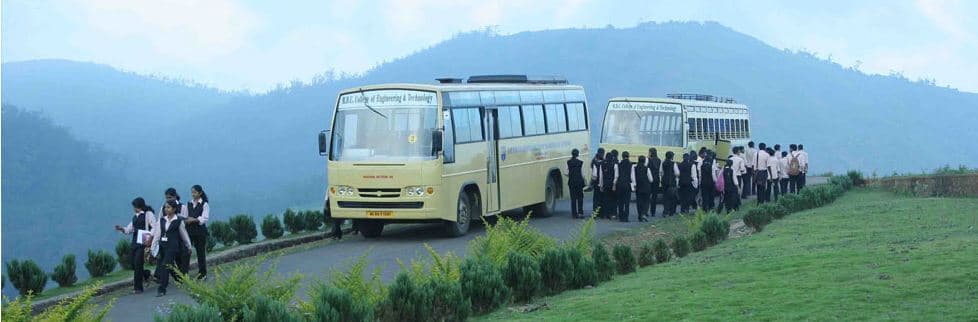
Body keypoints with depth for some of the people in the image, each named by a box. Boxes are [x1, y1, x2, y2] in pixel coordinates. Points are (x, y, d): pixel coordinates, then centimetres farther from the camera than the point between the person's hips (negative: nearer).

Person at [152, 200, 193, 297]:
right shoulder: (162, 220, 7)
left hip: (172, 246, -6)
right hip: (162, 246, 6)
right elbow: (157, 233, 9)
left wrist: (189, 247, 15)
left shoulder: (179, 221, -5)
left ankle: (162, 290, -11)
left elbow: (184, 234, 5)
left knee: (165, 266, -15)